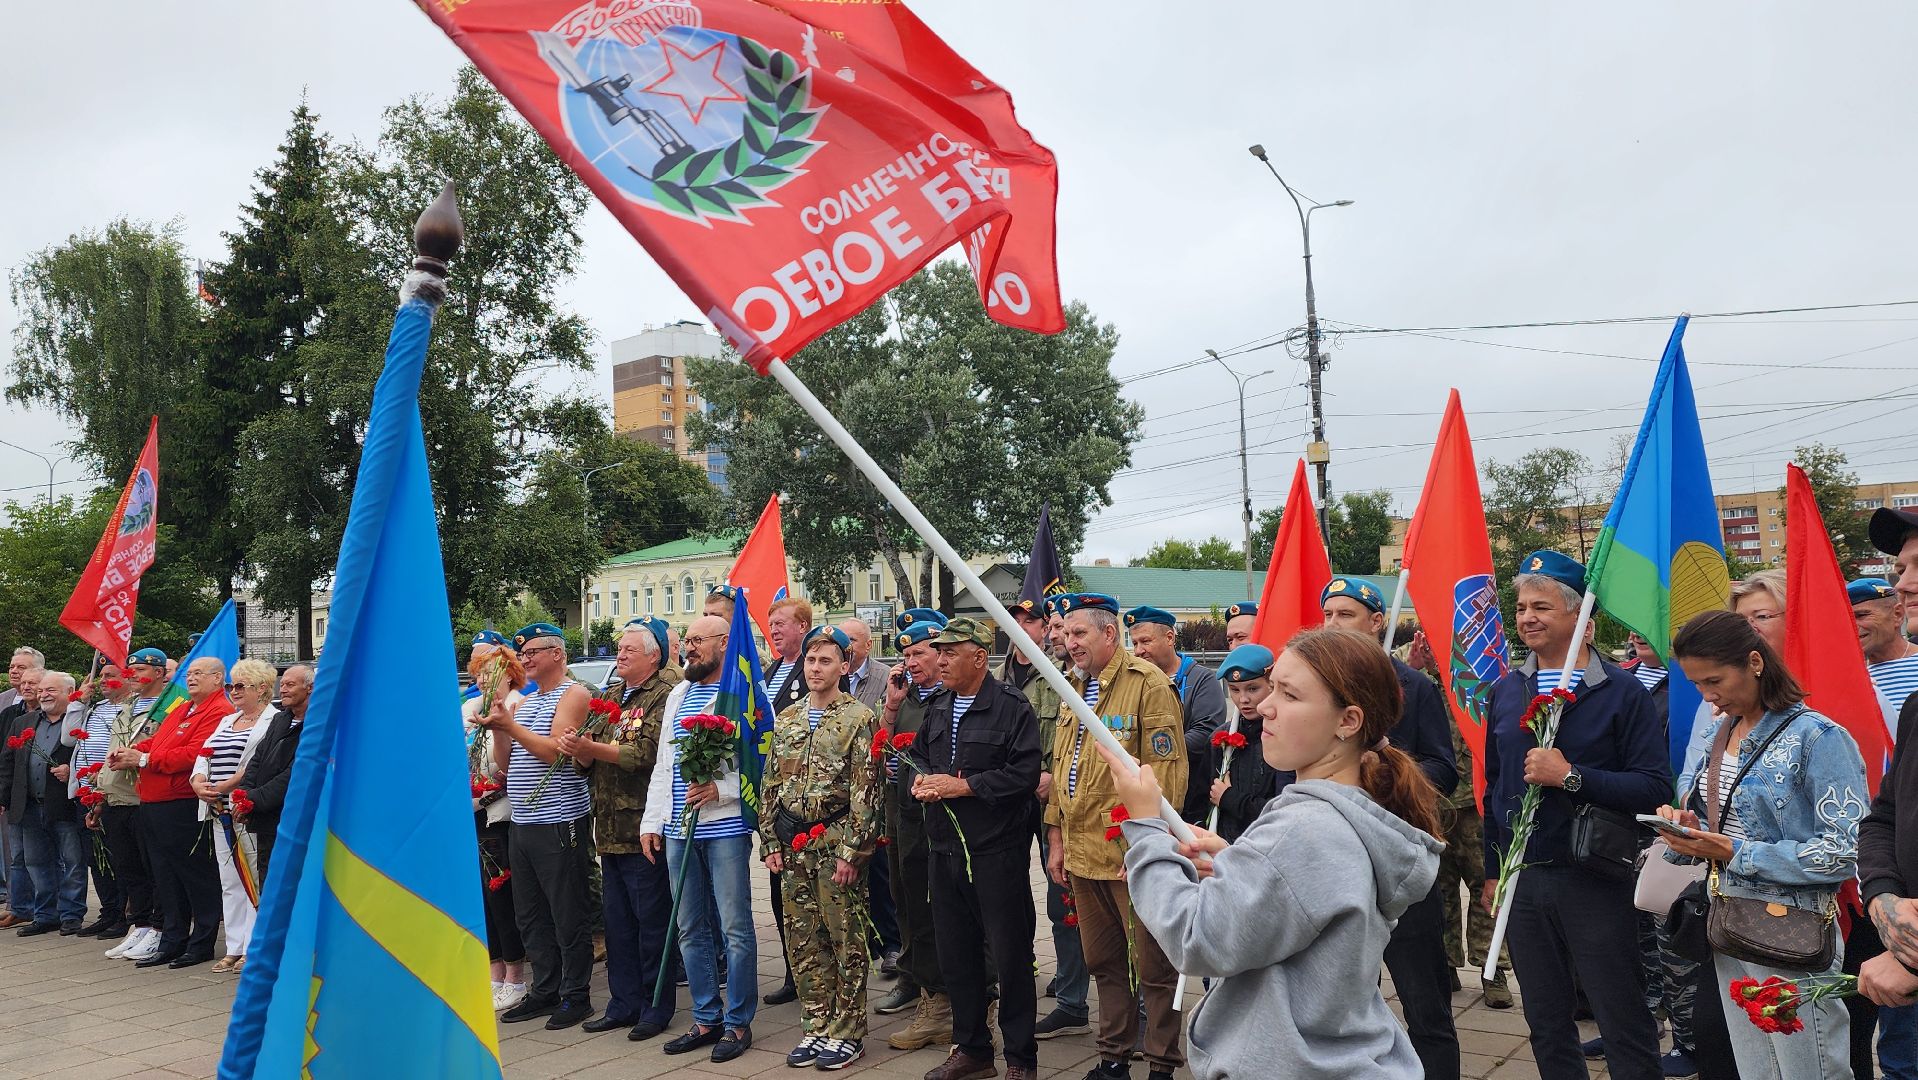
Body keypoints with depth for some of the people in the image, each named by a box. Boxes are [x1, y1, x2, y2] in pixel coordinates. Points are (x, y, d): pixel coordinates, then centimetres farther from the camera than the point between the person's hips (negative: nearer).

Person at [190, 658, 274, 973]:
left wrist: (225, 787, -21)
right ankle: (235, 949, 16)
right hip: (220, 813, 9)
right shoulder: (227, 721, 22)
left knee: (255, 881, -5)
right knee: (230, 882, 10)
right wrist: (199, 782, -3)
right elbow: (204, 755, 16)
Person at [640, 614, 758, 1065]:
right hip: (678, 829, 7)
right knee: (690, 929, 12)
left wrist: (721, 789, -19)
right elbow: (662, 765, 19)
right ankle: (706, 1019, 23)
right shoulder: (678, 696, 17)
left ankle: (738, 1023, 9)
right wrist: (652, 821, 14)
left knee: (735, 928, -1)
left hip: (725, 826, -7)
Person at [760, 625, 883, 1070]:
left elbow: (865, 792, -11)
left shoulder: (859, 718, -6)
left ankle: (847, 1033, 12)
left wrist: (852, 851, -15)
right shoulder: (786, 720, 12)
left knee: (846, 941, 2)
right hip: (794, 849, 6)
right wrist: (771, 843, 7)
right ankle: (816, 1028, 22)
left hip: (836, 844, -5)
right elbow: (770, 785, 14)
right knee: (803, 942, 11)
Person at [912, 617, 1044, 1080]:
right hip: (946, 850, 7)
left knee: (1010, 955, 3)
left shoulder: (1012, 708, -11)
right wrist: (921, 780, -1)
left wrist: (960, 786, -18)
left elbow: (1024, 775, -19)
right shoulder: (937, 707, 12)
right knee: (955, 954, 14)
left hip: (998, 851, -7)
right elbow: (917, 755, 21)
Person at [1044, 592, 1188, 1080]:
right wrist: (1056, 836, 14)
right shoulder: (1074, 688, 13)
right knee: (1103, 962, 17)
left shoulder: (1147, 683, -11)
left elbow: (1167, 770, -15)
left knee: (1152, 966, 4)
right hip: (1082, 851, 8)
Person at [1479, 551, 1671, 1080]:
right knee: (1546, 1026, 16)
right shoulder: (1505, 690, 8)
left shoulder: (1622, 692, -7)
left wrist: (1571, 776, -22)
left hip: (1594, 882, -5)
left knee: (1625, 1027, 4)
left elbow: (1655, 788, -14)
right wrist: (1492, 870, 14)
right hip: (1521, 882, 5)